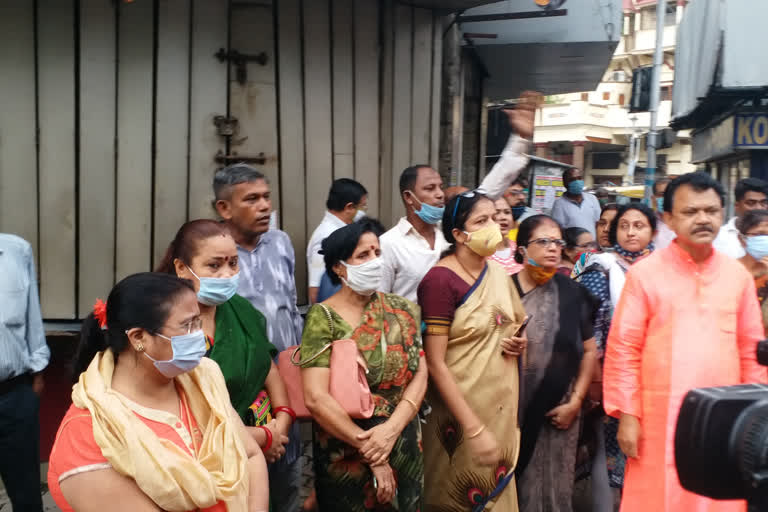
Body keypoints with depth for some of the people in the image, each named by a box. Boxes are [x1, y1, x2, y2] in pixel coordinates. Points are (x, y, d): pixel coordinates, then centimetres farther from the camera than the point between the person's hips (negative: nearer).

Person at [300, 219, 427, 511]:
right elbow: (316, 398, -20)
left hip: (405, 448, 4)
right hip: (346, 457, -4)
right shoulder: (323, 318, -13)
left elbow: (420, 374, -3)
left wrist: (391, 428, -19)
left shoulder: (401, 310, 1)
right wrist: (371, 452, -17)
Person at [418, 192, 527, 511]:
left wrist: (518, 344, -2)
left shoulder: (499, 274, 4)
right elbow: (435, 364, -19)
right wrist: (474, 429, -21)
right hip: (461, 413, -6)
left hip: (502, 409, 7)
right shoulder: (440, 280, -18)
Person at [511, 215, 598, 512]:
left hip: (557, 411, 2)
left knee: (551, 487, 10)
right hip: (509, 408, -2)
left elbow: (589, 351, 7)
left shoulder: (572, 294, 3)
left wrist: (575, 401, 2)